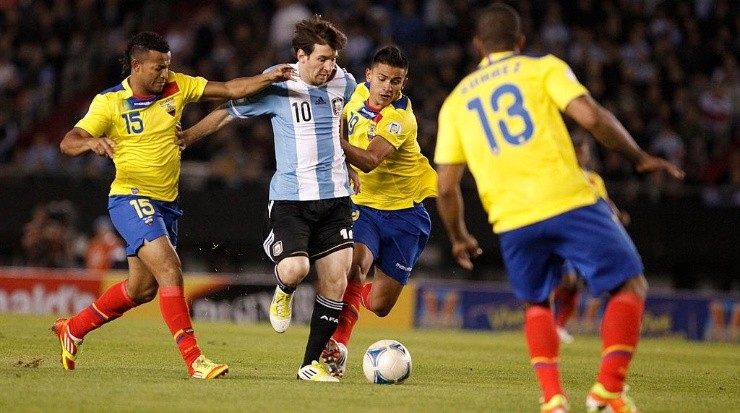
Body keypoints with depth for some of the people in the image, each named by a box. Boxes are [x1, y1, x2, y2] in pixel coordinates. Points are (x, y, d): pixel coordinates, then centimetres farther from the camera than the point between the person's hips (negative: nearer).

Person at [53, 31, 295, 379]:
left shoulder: (176, 87, 2)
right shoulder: (109, 103, -10)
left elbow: (229, 90, 0)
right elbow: (67, 143, -16)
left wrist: (268, 78, -15)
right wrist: (91, 142, -38)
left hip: (166, 203, 7)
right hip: (131, 199, -7)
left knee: (142, 288, 17)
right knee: (169, 269, -23)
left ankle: (73, 330, 36)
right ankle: (194, 360, -25)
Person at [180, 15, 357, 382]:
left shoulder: (343, 83, 5)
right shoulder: (277, 88, -9)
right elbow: (226, 112, 2)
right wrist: (183, 138, 2)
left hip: (335, 198, 4)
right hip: (290, 198, -4)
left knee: (335, 284, 0)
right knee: (294, 269, -25)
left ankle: (312, 363, 12)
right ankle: (283, 293, 15)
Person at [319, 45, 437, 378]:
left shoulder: (401, 119, -21)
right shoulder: (360, 94, -3)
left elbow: (369, 160, -36)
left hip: (404, 211, -3)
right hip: (363, 204, 3)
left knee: (379, 305, -4)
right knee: (355, 260, -30)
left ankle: (357, 293, 33)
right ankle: (338, 345, -22)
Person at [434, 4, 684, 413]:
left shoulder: (455, 101, 18)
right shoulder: (543, 68, 10)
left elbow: (446, 186, 13)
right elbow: (591, 117, -6)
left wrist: (459, 237, 29)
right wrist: (641, 157, 7)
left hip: (512, 222, 3)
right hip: (570, 202, -3)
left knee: (536, 305, 26)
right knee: (630, 287, 10)